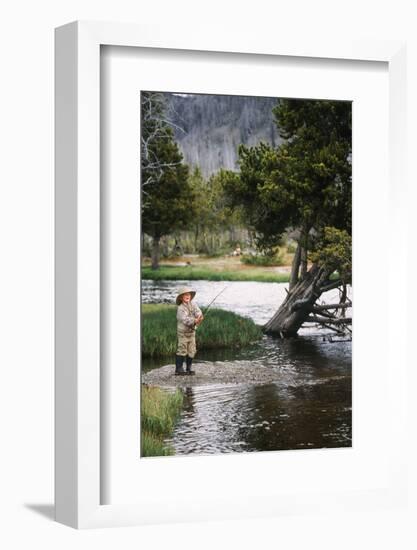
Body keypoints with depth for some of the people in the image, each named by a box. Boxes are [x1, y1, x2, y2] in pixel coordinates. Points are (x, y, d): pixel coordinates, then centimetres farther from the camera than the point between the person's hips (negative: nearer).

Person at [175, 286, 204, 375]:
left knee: (191, 351, 7)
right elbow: (185, 319, -28)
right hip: (183, 332, -6)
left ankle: (188, 369, 17)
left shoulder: (193, 304, 1)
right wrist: (194, 321, -42)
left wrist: (199, 317, -33)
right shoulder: (180, 308, -16)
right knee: (182, 350, -7)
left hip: (192, 331, 6)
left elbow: (198, 312, -10)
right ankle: (179, 369, -2)